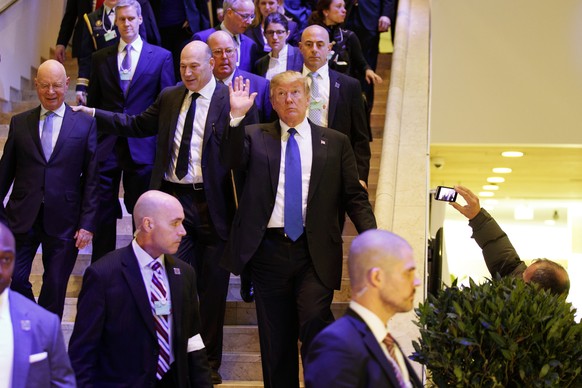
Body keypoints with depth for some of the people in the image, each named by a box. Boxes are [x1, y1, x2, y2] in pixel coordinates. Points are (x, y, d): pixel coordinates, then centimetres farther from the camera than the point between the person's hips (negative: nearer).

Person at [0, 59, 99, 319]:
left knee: (55, 288, 5)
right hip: (23, 217, 1)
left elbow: (91, 179, 1)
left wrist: (87, 223, -5)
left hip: (63, 220, -1)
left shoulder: (85, 125, 3)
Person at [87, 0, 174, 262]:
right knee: (102, 210, 5)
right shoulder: (100, 58, 8)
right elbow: (93, 102, 11)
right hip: (106, 144, 2)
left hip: (142, 145, -1)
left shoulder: (161, 57, 2)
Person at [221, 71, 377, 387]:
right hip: (268, 250, 1)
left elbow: (354, 196, 7)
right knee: (275, 339, 8)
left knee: (314, 321, -17)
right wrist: (237, 116, -21)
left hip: (315, 253, -1)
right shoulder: (255, 137, 10)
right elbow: (231, 159, -9)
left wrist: (371, 236, -7)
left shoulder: (335, 143, 9)